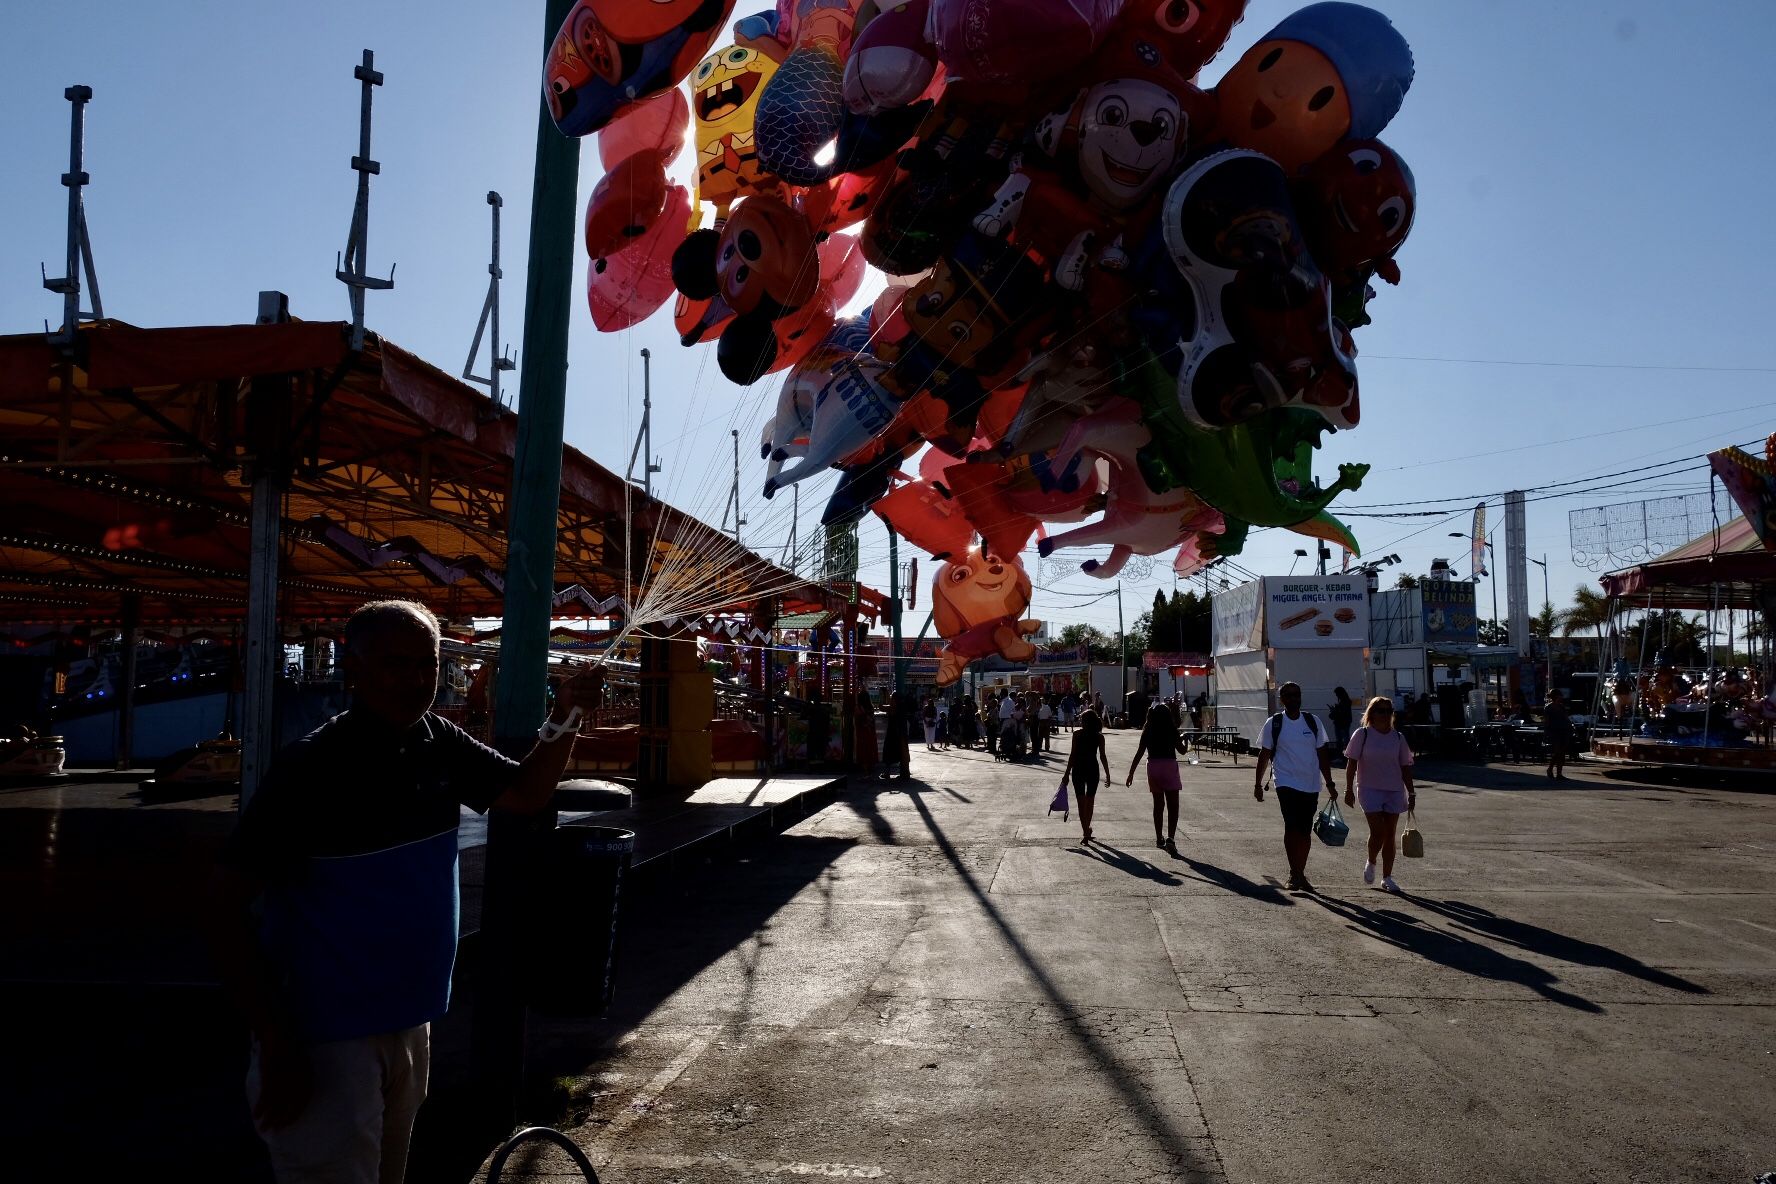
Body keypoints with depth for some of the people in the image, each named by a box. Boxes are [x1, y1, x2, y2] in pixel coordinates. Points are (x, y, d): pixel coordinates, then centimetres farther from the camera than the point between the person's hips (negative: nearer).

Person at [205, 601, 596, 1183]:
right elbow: (223, 907, -19)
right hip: (324, 1038, -7)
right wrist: (277, 1046, -22)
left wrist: (564, 719, -7)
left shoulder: (438, 745, -2)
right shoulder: (310, 767, -20)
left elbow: (527, 794, 12)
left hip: (408, 1024, 7)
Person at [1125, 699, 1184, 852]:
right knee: (1172, 805, -2)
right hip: (1169, 765, -3)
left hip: (1153, 765, 3)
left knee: (1158, 805, 16)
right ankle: (1170, 838, -19)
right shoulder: (1172, 730, -3)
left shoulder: (1148, 731, 2)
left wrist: (1131, 773, 5)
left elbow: (1139, 753, 2)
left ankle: (1159, 838, 24)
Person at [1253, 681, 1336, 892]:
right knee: (1292, 827, -15)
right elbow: (1264, 755, 5)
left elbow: (1322, 754, 11)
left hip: (1310, 785, 3)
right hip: (1287, 783, -3)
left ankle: (1300, 874, 20)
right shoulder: (1274, 724, 0)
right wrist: (1258, 783, 4)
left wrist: (1329, 784, 9)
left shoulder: (1313, 722, 7)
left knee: (1305, 831, 8)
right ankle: (1295, 873, -10)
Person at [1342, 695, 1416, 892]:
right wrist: (1349, 789, -7)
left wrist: (1411, 793, 8)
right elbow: (1352, 764, -2)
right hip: (1370, 789, -3)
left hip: (1394, 791, 3)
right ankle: (1370, 863, 16)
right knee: (1377, 831, -12)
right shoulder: (1362, 734, -2)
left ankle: (1387, 878, 11)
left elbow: (1405, 767, 12)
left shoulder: (1398, 738, 8)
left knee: (1389, 835, 3)